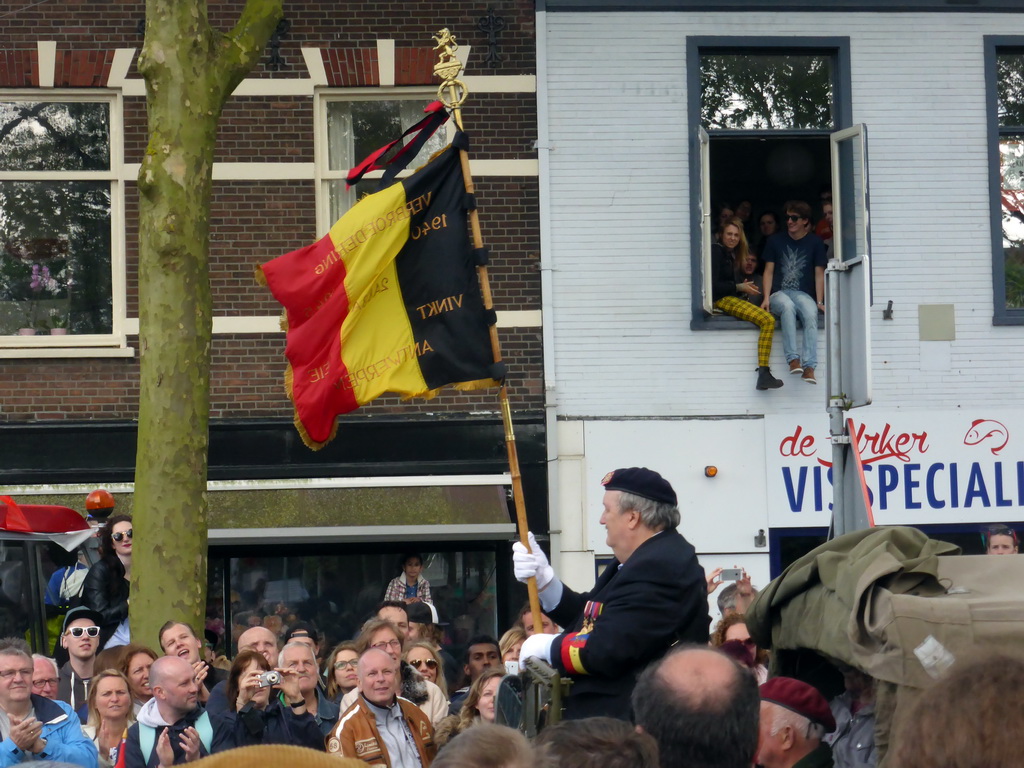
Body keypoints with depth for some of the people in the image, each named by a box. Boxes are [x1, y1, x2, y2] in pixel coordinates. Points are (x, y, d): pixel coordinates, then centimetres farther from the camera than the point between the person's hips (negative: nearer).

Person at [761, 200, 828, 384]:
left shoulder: (815, 243, 10)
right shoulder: (775, 241, 11)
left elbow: (819, 273, 8)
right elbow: (769, 271, 9)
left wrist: (819, 302, -4)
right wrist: (766, 298, -4)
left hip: (803, 293, 0)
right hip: (779, 293, 0)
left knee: (811, 313, -35)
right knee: (787, 306, -38)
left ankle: (809, 366, -45)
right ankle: (793, 359, -46)